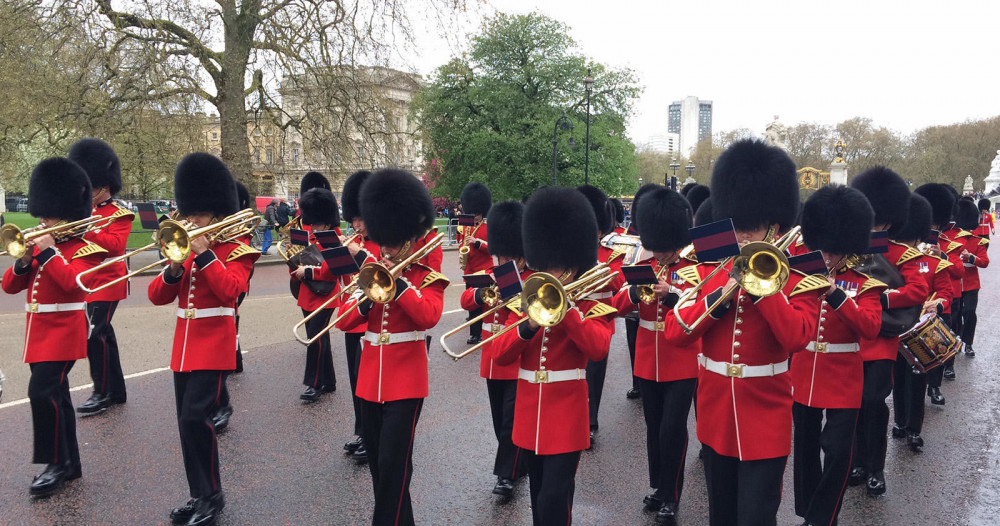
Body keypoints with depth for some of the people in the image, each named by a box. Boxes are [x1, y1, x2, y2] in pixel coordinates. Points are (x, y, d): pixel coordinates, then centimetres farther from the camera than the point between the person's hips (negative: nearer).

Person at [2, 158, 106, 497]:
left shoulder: (83, 249, -7)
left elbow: (71, 280, -26)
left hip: (64, 331, -8)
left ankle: (56, 463, -3)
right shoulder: (39, 246, 13)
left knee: (42, 391, -17)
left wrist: (48, 251, -20)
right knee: (55, 395, 12)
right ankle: (70, 463, 22)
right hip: (39, 332, 8)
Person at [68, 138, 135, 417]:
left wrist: (87, 230, -29)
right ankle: (116, 390, 22)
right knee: (103, 333, 12)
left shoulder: (120, 213, -9)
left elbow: (115, 244, -22)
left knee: (94, 335, -11)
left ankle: (101, 393, -2)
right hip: (88, 282, 8)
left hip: (107, 282, -8)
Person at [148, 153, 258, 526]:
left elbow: (231, 290, -22)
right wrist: (174, 269, -11)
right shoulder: (185, 248, 13)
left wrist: (204, 254, -22)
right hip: (184, 347, 7)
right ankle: (199, 495, 23)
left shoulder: (236, 250, -5)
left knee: (195, 417, -14)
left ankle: (212, 496, 2)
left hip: (214, 346, -7)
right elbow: (157, 296, 7)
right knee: (188, 422, 10)